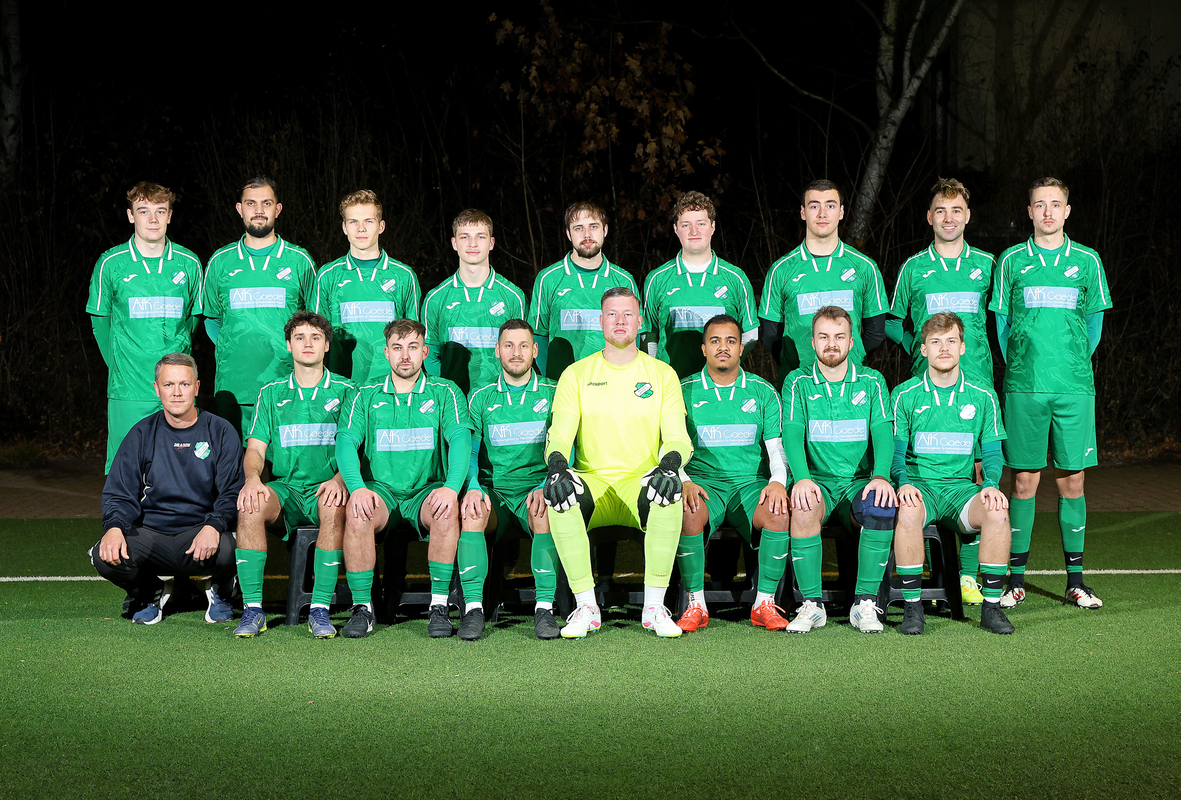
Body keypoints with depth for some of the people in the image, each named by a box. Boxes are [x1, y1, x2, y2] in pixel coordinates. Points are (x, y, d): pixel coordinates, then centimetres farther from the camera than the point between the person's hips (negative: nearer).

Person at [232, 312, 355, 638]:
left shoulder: (345, 391, 10)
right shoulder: (271, 394, 16)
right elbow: (255, 448, 8)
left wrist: (340, 479, -20)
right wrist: (252, 477, -16)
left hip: (325, 488, -2)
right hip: (284, 487, 2)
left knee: (334, 506, -37)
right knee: (251, 505, -32)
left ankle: (320, 609, -32)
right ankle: (252, 608, -26)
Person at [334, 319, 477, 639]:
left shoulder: (445, 393, 8)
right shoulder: (366, 397, 12)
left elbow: (461, 439, -6)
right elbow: (346, 442, 0)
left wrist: (452, 487, -26)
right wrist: (357, 487, -21)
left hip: (427, 491, -1)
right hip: (381, 489, 1)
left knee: (446, 511, -34)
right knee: (357, 512, -32)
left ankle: (440, 606, -23)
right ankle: (362, 607, -21)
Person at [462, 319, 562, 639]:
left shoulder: (553, 394, 9)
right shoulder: (481, 398, 15)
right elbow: (468, 449, 6)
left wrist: (547, 486, -20)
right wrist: (473, 486, -16)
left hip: (535, 489, -1)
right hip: (493, 490, 1)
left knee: (546, 513, -36)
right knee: (471, 512, -33)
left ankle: (544, 608, -33)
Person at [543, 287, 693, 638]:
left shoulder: (662, 374, 10)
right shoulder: (576, 374, 10)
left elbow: (678, 437, 2)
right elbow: (558, 435, 1)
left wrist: (670, 463, -22)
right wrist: (556, 465, -23)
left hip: (642, 484, 0)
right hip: (592, 482, 1)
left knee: (670, 488, -36)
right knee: (557, 490, -34)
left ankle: (654, 607, -25)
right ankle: (586, 607, -25)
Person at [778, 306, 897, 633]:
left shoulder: (871, 381, 9)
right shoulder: (798, 382, 7)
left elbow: (883, 432, -2)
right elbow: (792, 433, -6)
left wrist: (880, 476, -22)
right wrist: (801, 477, -25)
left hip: (860, 482, 1)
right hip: (817, 483, -1)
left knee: (884, 507, -32)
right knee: (803, 507, -35)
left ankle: (865, 604, -21)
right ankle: (812, 605, -23)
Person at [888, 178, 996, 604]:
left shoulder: (986, 264, 10)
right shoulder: (913, 268, 10)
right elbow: (892, 322, 19)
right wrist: (918, 345, 5)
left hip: (976, 383, 0)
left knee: (973, 474, -4)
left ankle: (969, 575, 1)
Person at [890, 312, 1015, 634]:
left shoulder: (983, 396, 9)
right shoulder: (905, 395, 4)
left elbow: (992, 452, 8)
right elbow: (896, 451, 2)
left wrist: (990, 484, -13)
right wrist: (904, 482, -20)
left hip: (961, 488, 2)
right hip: (918, 485, -1)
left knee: (997, 512, -31)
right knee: (909, 512, -37)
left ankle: (991, 606, -18)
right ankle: (912, 606, -25)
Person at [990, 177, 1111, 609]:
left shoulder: (1086, 261, 8)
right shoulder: (1011, 261, 6)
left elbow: (1094, 322, 14)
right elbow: (1002, 322, 10)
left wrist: (1075, 364, 8)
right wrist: (1021, 367, 5)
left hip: (1074, 387, 1)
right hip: (1024, 387, -1)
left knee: (1071, 479, 2)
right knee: (1024, 480, 1)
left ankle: (1075, 581, 9)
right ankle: (1016, 579, 7)